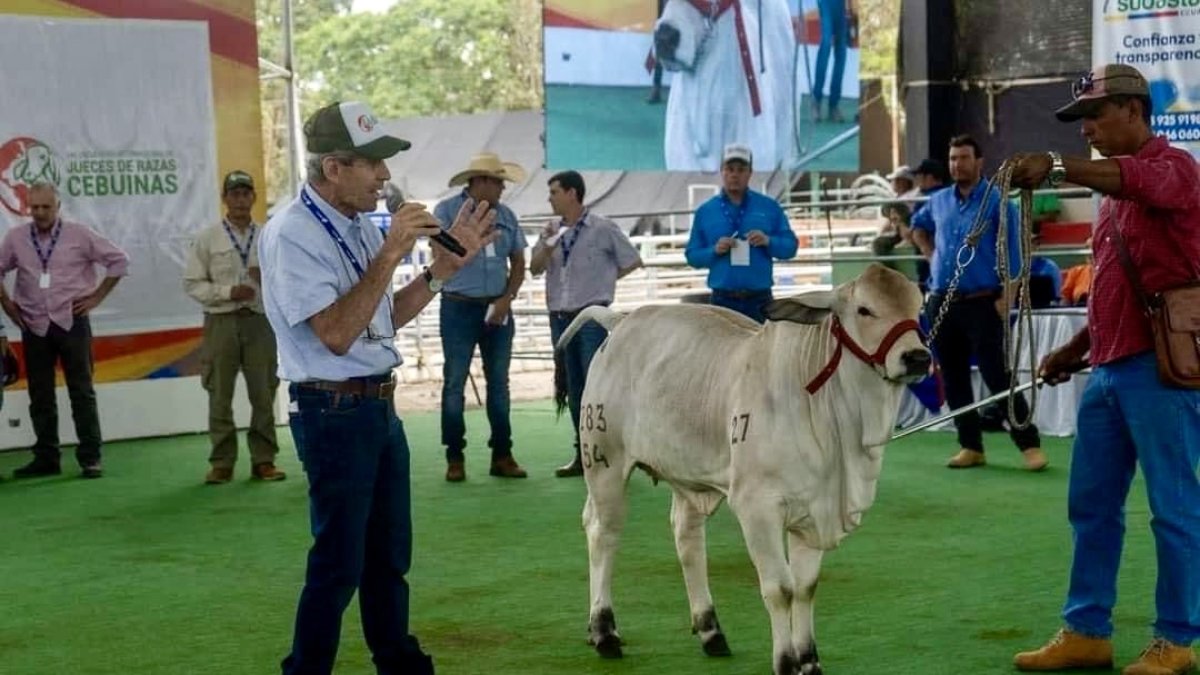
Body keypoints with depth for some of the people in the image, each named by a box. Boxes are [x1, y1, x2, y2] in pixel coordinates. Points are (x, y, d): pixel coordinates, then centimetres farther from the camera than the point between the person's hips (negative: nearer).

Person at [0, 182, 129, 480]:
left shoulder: (79, 235, -2)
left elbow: (119, 260, 2)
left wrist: (97, 297, 0)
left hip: (71, 322, -2)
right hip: (34, 326, 2)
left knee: (82, 391, 0)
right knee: (40, 396, 7)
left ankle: (90, 457, 4)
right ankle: (46, 458, 15)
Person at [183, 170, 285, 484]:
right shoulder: (208, 238, 3)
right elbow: (192, 283, 0)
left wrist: (269, 279, -11)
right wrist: (227, 292, -12)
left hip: (260, 320, 1)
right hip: (222, 321, -1)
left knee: (263, 393, 4)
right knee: (220, 396, 3)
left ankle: (263, 461, 13)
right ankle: (221, 463, 10)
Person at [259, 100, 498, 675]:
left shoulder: (361, 224, 9)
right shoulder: (292, 233, -17)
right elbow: (336, 334, -25)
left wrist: (443, 265, 6)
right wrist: (390, 255, -25)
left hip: (380, 405, 9)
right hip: (333, 412, -9)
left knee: (390, 552, 18)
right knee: (340, 561, -2)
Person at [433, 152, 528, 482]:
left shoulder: (506, 215, 8)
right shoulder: (447, 210, -4)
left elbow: (518, 263, 10)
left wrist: (506, 299, -4)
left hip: (498, 309, 4)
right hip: (460, 307, -4)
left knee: (498, 382, 7)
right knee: (455, 382, -1)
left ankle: (502, 455, 13)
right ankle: (455, 457, 4)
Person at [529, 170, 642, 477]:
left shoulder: (602, 229, -6)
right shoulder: (551, 230, 9)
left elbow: (633, 261, 1)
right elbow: (535, 269, 5)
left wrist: (603, 277, 2)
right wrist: (547, 246, -11)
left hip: (592, 315, -6)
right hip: (560, 316, 6)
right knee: (572, 387, 9)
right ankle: (583, 455, 15)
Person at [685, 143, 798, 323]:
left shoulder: (769, 207, 8)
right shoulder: (705, 212, 8)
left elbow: (790, 246, 7)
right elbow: (692, 256, 7)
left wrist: (768, 241, -12)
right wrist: (714, 251, -12)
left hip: (759, 300, 0)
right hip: (723, 300, 0)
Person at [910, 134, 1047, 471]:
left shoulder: (998, 203, -5)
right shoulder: (938, 201, 11)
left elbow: (1012, 256, -8)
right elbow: (917, 225, 33)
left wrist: (1006, 299, -16)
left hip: (981, 303, -6)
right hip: (941, 303, 6)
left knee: (997, 375, -10)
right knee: (954, 377, 8)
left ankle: (1030, 444, -5)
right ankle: (970, 446, 16)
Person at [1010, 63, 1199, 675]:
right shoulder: (1114, 188, 20)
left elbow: (1130, 179, -32)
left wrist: (1056, 166, -46)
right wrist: (1078, 347, 17)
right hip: (1109, 368, 9)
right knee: (1090, 505, 11)